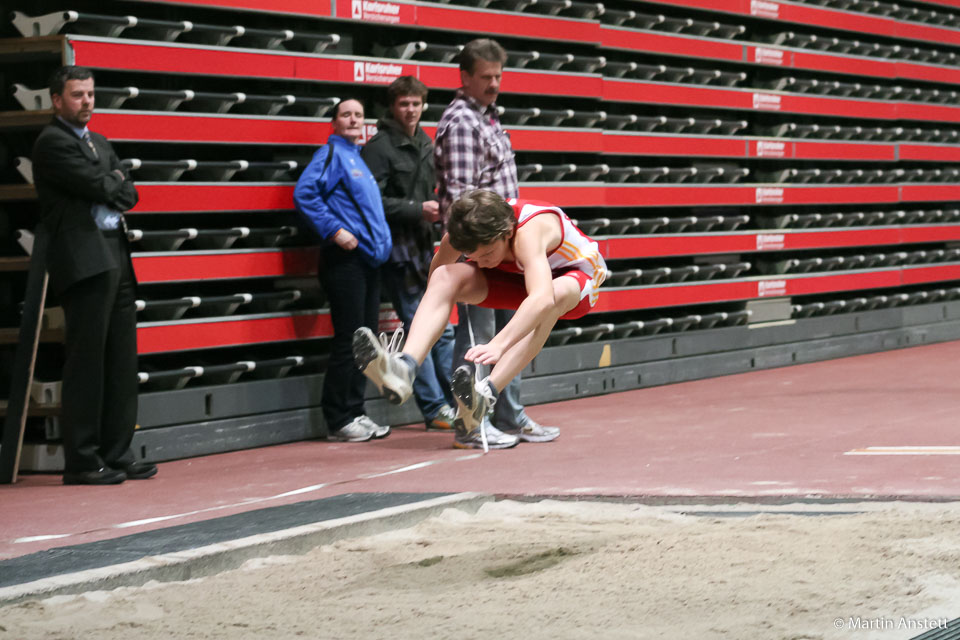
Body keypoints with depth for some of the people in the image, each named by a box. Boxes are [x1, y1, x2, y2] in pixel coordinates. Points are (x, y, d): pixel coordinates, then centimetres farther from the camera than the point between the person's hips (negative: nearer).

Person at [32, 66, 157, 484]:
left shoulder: (99, 144, 23)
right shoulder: (53, 143, -5)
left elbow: (127, 192, 14)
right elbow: (101, 187, -13)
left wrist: (114, 191, -4)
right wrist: (116, 187, 6)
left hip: (116, 259, 9)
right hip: (85, 260, -9)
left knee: (120, 363, 7)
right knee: (86, 363, -8)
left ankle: (116, 454, 12)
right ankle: (82, 462, -5)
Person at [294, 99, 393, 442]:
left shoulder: (358, 157, 20)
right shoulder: (331, 153, -5)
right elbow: (304, 193, -18)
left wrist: (382, 241, 15)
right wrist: (334, 230, -20)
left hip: (368, 259, 9)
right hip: (345, 258, -9)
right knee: (348, 338, -8)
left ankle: (355, 412, 17)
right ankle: (339, 420, -2)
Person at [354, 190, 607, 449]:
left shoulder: (529, 231, -42)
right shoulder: (461, 233, -25)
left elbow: (543, 299, -59)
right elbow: (435, 282, -7)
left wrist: (498, 345, -70)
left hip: (573, 276, -5)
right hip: (517, 279, 5)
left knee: (557, 293, -42)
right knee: (445, 276, -22)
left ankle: (486, 395, -51)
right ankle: (404, 368, -42)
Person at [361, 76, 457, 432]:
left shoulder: (425, 145, 16)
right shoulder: (380, 147, -9)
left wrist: (438, 208, 6)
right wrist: (418, 210, -19)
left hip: (423, 246, 8)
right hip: (396, 249, -8)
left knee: (443, 327, 10)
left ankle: (456, 402, 17)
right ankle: (435, 410, -2)